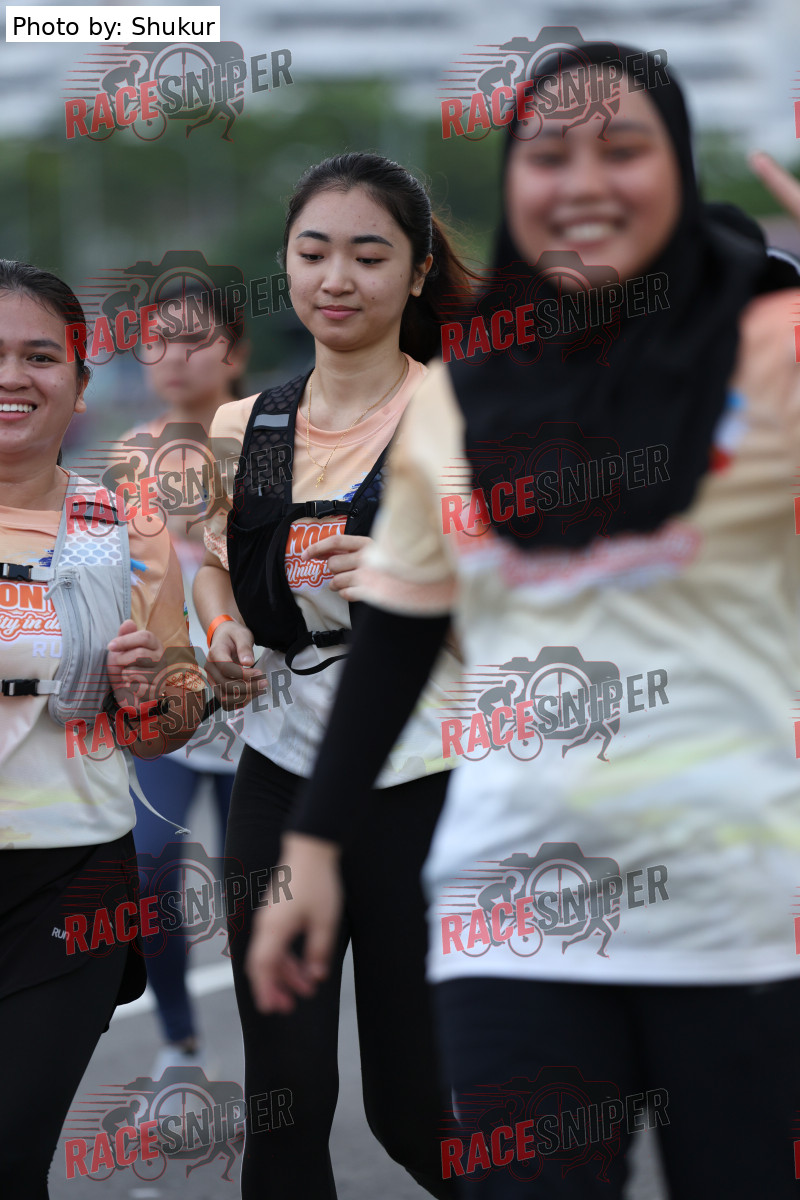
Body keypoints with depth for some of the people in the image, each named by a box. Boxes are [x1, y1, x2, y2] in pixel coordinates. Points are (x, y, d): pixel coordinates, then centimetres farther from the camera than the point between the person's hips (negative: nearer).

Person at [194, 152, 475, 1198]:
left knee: (416, 1103, 3)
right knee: (283, 1091, 3)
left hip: (427, 782, -4)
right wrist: (222, 627, 3)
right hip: (282, 770, 4)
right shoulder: (243, 428, 7)